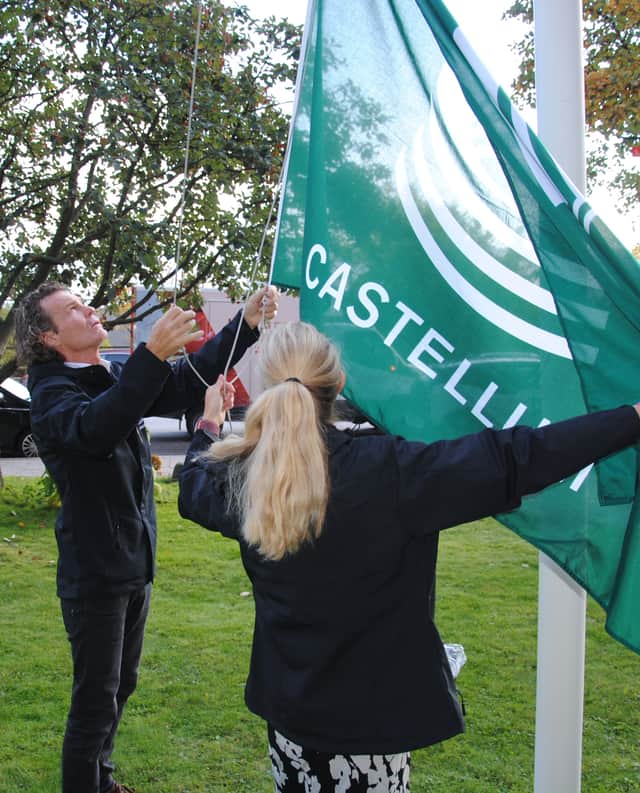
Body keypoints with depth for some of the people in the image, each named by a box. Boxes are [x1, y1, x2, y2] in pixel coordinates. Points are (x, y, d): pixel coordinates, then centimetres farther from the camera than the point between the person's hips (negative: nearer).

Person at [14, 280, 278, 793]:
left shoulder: (118, 377, 6)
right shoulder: (51, 393, -16)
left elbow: (187, 382, 1)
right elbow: (95, 427, -38)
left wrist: (246, 324, -10)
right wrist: (153, 354, -48)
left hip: (135, 563, 8)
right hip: (94, 572, -8)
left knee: (120, 685, 21)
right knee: (96, 701, 0)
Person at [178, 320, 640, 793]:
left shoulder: (240, 481, -9)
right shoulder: (388, 471, -24)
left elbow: (193, 489, 15)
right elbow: (512, 459, -24)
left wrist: (209, 423, 33)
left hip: (288, 703, 4)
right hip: (374, 709, -4)